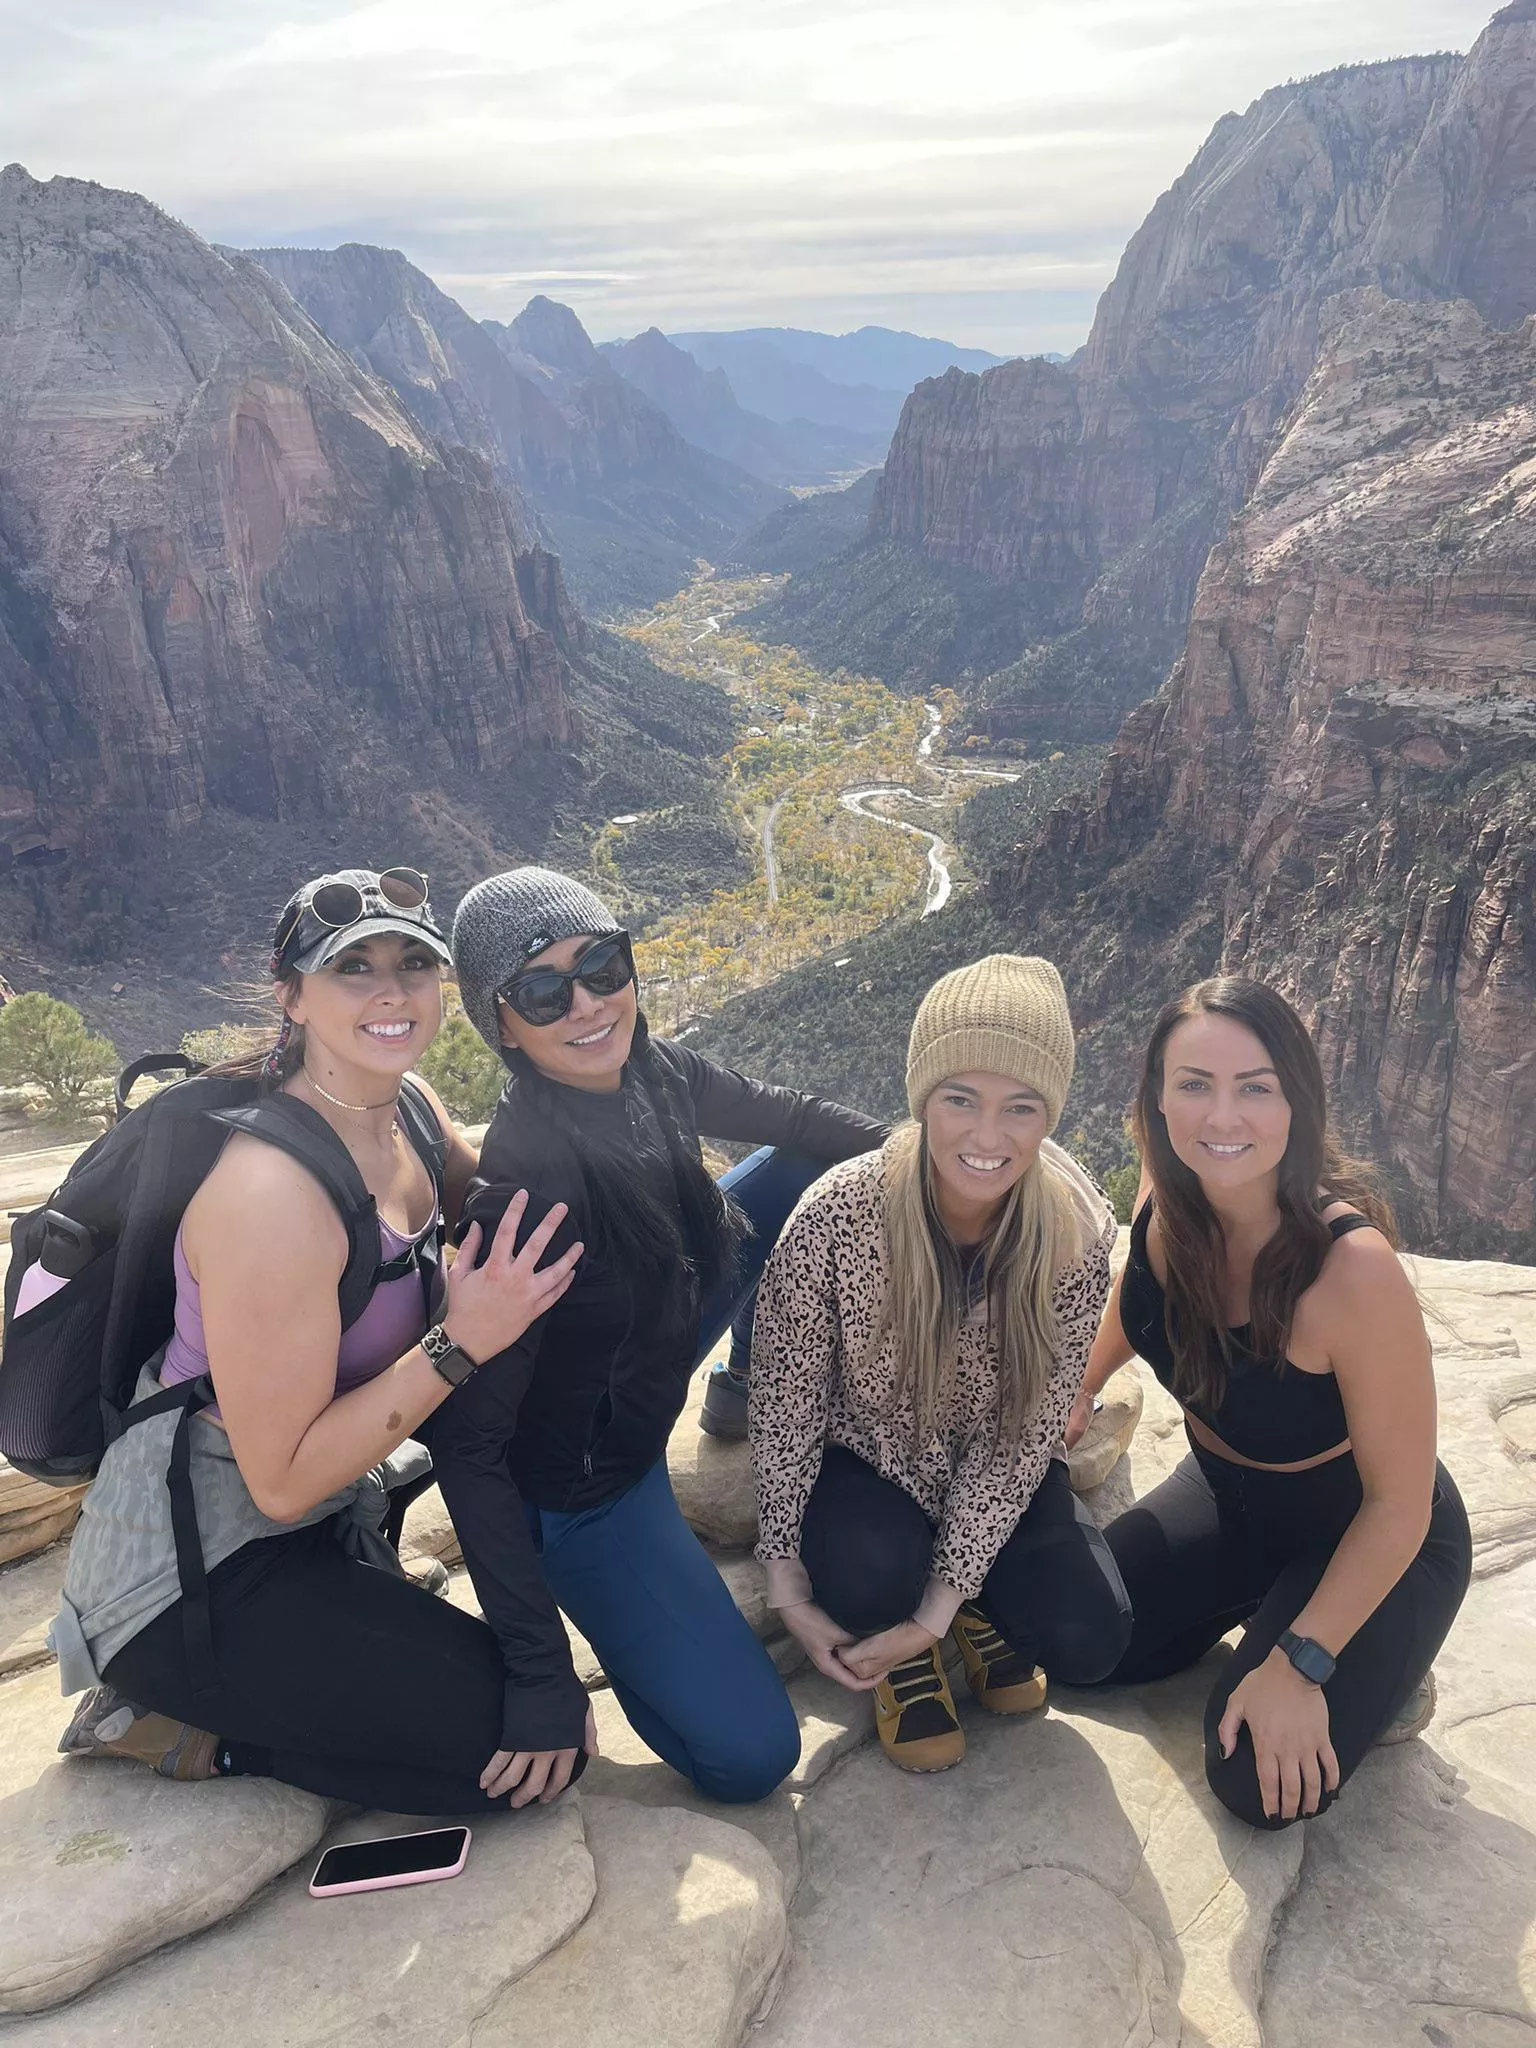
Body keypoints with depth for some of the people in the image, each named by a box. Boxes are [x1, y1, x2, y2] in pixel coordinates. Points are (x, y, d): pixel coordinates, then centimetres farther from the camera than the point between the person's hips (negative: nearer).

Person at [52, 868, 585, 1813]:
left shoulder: (409, 1110, -5)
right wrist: (461, 1343, -30)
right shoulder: (275, 1192, -30)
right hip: (191, 1570, -8)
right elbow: (282, 1479, -25)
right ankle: (177, 1727, 2)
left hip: (321, 1524, 8)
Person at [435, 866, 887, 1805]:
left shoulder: (655, 1073, -15)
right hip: (576, 1474, -7)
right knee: (747, 1753, -12)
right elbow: (469, 1445, -30)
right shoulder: (526, 1185, -35)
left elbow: (790, 1117, 6)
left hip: (654, 1363, 7)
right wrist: (542, 1675, -29)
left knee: (808, 1174, 8)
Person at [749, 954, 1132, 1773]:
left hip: (993, 1478, 2)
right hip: (865, 1461, -1)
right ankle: (904, 1659, 7)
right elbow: (783, 1405, -16)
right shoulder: (836, 1216, -30)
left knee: (1088, 1641, -17)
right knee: (872, 1573, -31)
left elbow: (1026, 1436, -18)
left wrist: (939, 1608, -20)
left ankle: (978, 1607, 18)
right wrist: (788, 1590, -14)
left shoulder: (1078, 1231, -24)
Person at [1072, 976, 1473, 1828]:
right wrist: (1077, 1395, 13)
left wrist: (1299, 1667, -22)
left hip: (1368, 1539, -5)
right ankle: (1260, 1615, 23)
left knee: (1259, 1784, -14)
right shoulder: (1170, 1192, -21)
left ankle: (1377, 1672, 14)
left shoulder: (1355, 1270, -37)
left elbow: (1399, 1503, -25)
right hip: (1227, 1494, 6)